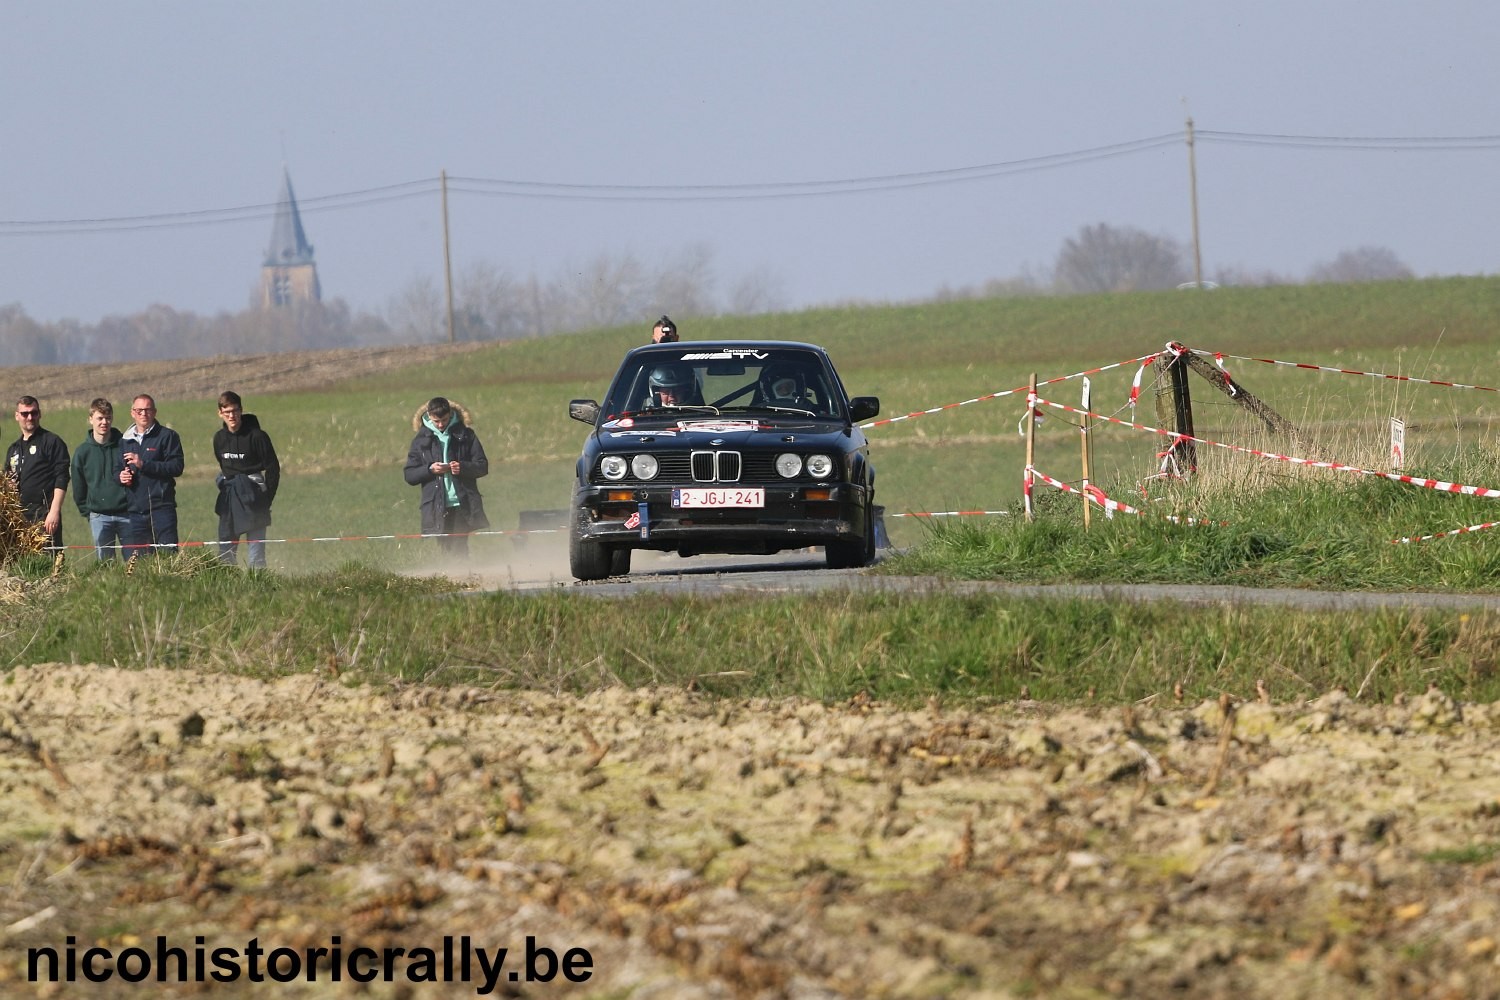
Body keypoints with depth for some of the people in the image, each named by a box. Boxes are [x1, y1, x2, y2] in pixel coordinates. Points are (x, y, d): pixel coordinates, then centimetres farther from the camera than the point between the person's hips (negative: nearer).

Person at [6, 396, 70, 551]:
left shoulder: (52, 442, 1)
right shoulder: (14, 449, 22)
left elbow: (61, 480, -8)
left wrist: (54, 511, -17)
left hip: (45, 515, -6)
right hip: (19, 517, 6)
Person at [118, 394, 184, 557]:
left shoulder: (167, 436, 2)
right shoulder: (125, 441, 20)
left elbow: (177, 467, -9)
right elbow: (117, 469, 31)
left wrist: (144, 464, -14)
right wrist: (121, 477, 6)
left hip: (161, 508, -5)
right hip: (135, 510, 5)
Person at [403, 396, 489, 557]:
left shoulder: (465, 435, 7)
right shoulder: (422, 440, 9)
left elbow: (483, 467, 6)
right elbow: (409, 475, 6)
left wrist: (463, 467, -14)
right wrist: (430, 469, -12)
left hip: (463, 505, -1)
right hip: (437, 507, 1)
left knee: (458, 549, -8)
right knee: (446, 548, 0)